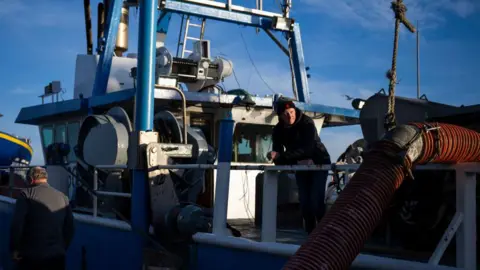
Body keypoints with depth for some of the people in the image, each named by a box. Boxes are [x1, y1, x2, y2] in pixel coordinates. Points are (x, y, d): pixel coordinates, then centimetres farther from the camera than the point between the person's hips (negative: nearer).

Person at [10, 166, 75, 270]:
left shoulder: (27, 194, -5)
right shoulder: (63, 197, 8)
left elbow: (17, 224, -13)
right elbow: (69, 228, 10)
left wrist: (14, 249, -3)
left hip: (30, 255, -3)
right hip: (56, 256, 4)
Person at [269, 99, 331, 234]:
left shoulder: (307, 123, -25)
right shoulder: (278, 130, -10)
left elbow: (307, 149, -36)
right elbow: (278, 152, -11)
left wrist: (281, 156, -42)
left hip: (318, 163, -5)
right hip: (300, 167, 5)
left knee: (316, 200, -17)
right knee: (304, 201, 1)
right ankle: (311, 233, 11)